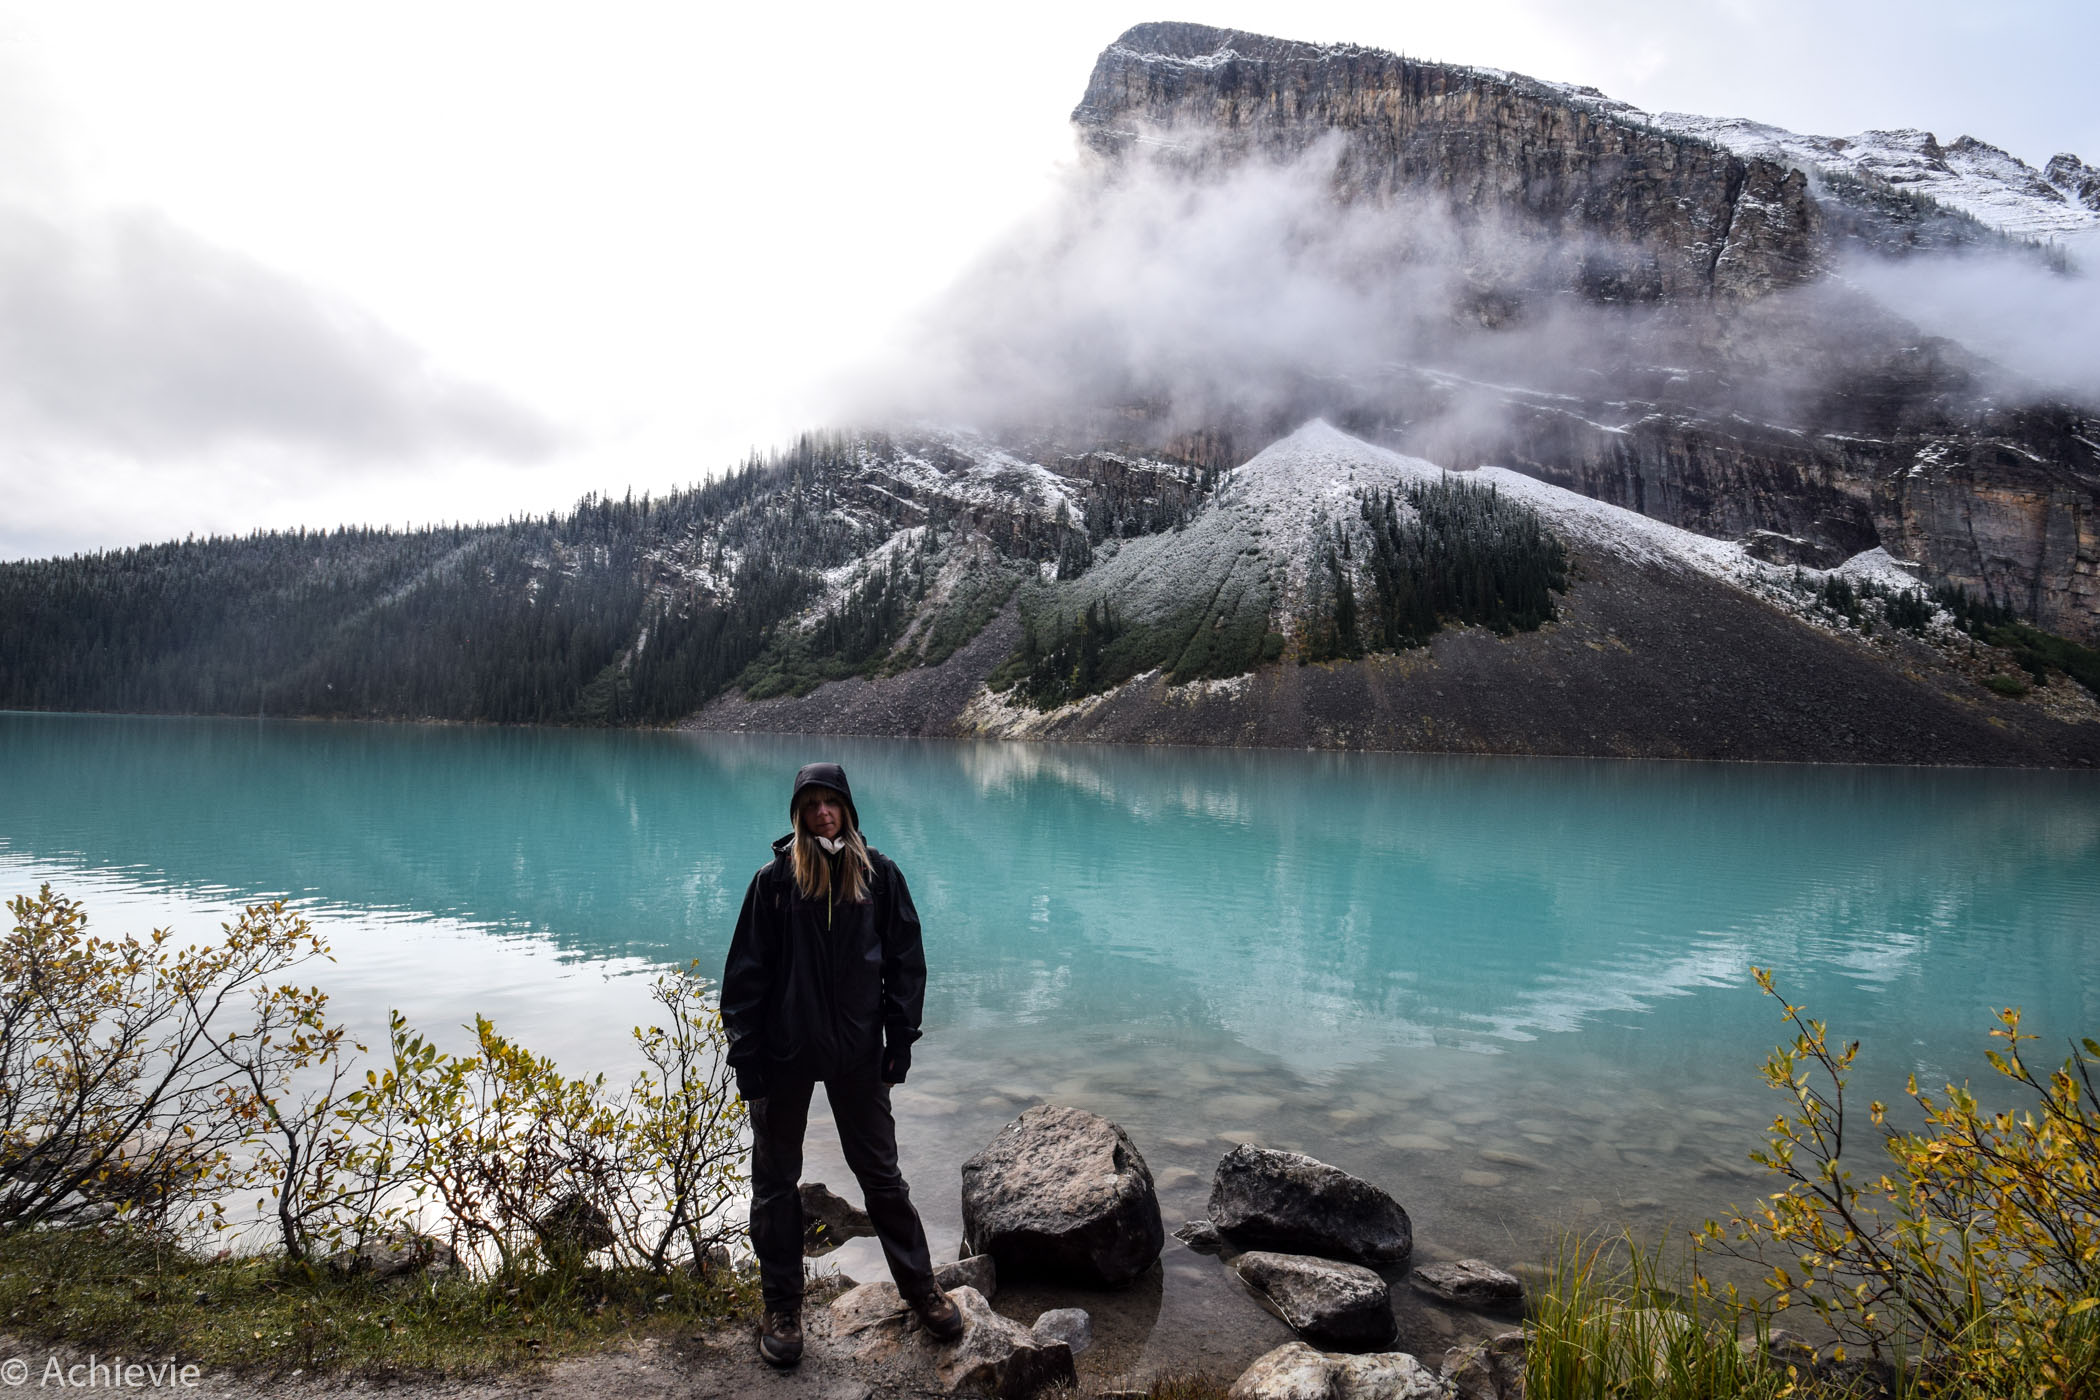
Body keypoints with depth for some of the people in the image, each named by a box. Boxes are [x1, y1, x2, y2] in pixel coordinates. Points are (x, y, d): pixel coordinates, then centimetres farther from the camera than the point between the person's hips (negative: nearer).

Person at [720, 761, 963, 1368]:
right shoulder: (774, 879, -6)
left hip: (857, 1051, 0)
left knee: (881, 1172, 12)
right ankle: (782, 1307, 29)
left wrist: (900, 1040, -2)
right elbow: (747, 972, -5)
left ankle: (922, 1288, 28)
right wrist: (746, 1056, -8)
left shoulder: (879, 875, -3)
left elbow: (905, 960, 2)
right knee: (775, 1181, 11)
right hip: (784, 1053, 0)